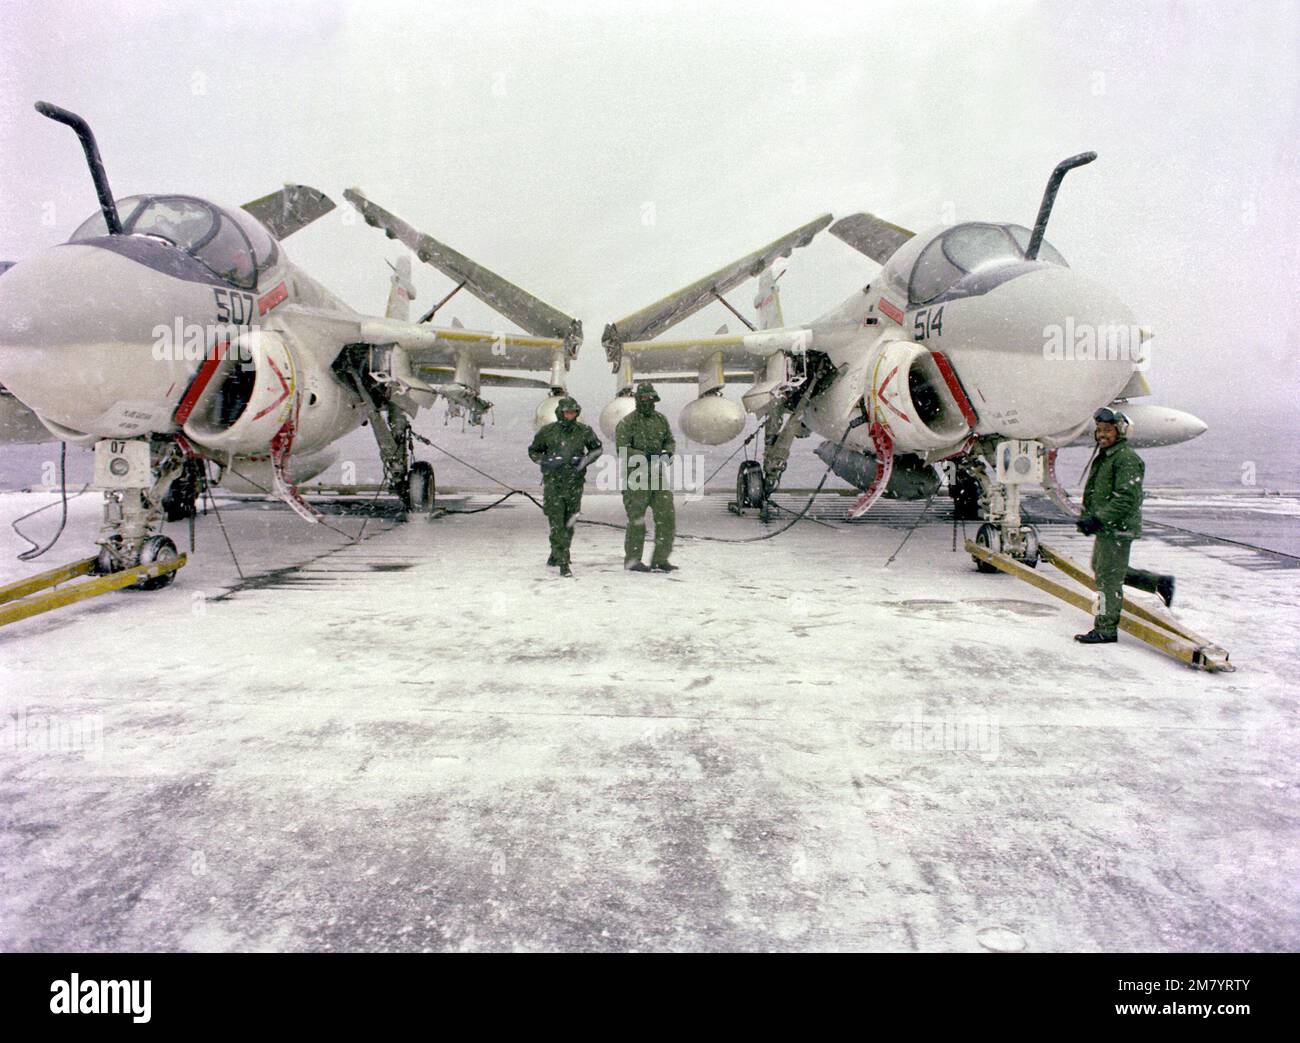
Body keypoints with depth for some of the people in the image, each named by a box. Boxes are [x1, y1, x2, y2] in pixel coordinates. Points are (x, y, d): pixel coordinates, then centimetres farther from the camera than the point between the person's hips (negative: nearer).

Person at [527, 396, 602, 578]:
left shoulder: (584, 431, 0)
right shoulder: (547, 432, -3)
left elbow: (596, 448, 15)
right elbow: (533, 451, 9)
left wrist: (584, 460, -4)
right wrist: (546, 462, -9)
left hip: (575, 483, 3)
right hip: (553, 483, -2)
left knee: (569, 524, 12)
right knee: (557, 524, -10)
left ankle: (556, 554, 33)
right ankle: (563, 563, -8)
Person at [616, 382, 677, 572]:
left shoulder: (661, 419, 11)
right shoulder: (627, 423, -7)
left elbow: (670, 441, 18)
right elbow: (622, 450, -14)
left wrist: (668, 452, -4)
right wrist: (644, 457, -23)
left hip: (658, 476, 6)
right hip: (636, 478, -6)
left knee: (667, 517, 2)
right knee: (637, 520, 1)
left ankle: (660, 560, 11)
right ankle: (632, 560, 14)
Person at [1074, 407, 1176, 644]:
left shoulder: (1127, 459, -15)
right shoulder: (1103, 457, 16)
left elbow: (1126, 499, -23)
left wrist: (1097, 519, -26)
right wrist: (1085, 517, 14)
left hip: (1119, 528, -11)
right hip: (1105, 527, 11)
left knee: (1109, 576, -5)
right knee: (1099, 567, 21)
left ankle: (1106, 629, 4)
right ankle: (1160, 583, 30)